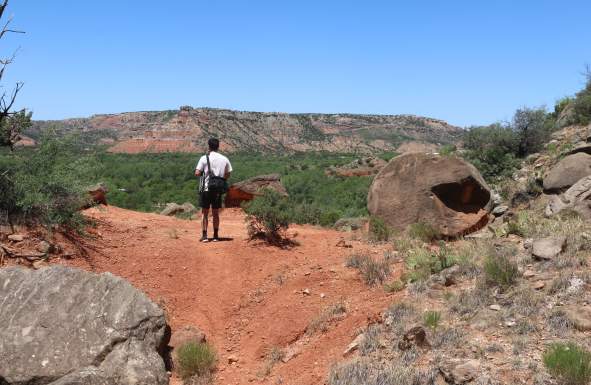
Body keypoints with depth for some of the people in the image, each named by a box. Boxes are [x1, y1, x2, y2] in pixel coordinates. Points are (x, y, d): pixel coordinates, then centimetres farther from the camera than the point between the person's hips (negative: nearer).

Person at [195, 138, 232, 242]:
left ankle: (204, 236, 3)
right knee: (216, 213, 11)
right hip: (218, 189, 3)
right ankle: (216, 236, 13)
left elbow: (197, 173, -11)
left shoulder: (204, 158, -7)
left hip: (206, 188, -3)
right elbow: (228, 174, 8)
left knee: (204, 213, 6)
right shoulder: (224, 159, 3)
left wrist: (202, 173, 9)